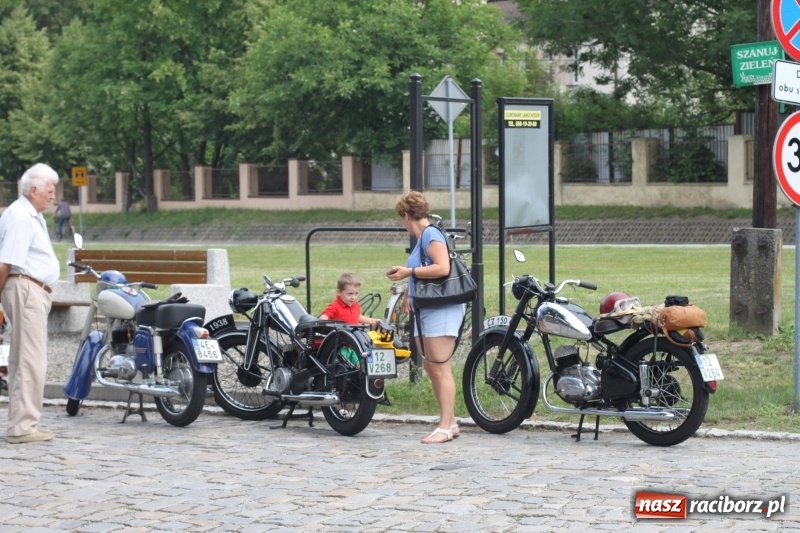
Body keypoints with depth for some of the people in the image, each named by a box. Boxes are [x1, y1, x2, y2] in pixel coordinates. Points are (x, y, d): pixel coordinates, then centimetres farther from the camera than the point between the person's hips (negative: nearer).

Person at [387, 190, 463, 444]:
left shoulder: (431, 234, -13)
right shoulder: (421, 238, 15)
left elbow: (442, 268, -24)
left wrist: (408, 272, -19)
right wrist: (408, 294, 13)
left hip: (441, 311, -10)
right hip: (425, 312, 10)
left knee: (440, 369, -9)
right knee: (430, 368, 12)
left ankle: (445, 427, -7)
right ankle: (450, 421, 18)